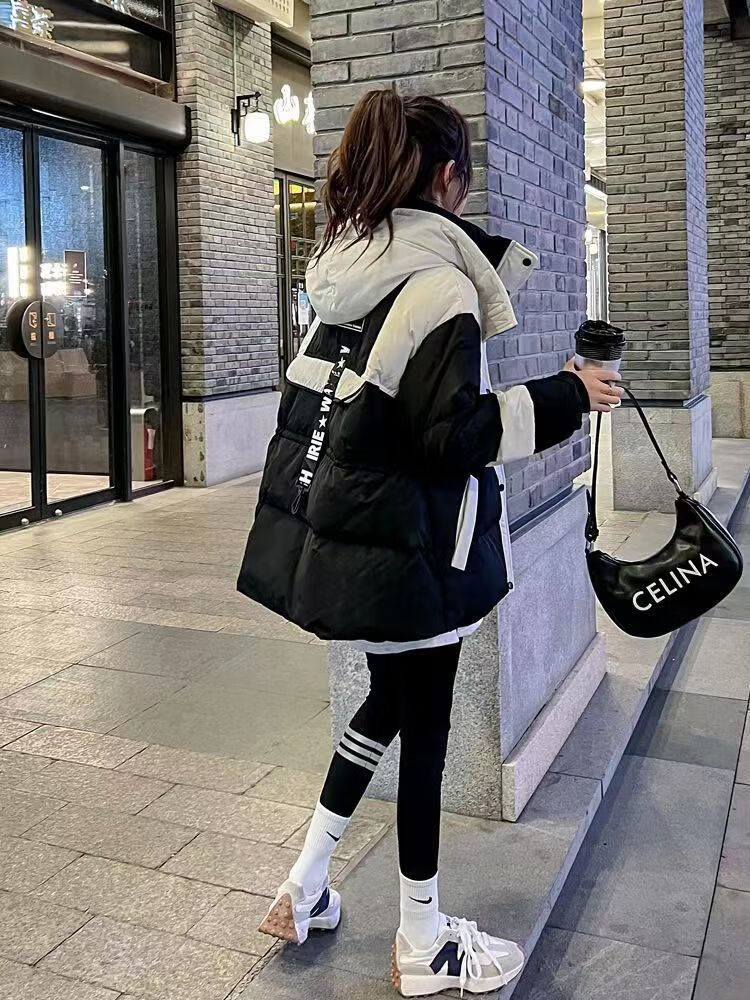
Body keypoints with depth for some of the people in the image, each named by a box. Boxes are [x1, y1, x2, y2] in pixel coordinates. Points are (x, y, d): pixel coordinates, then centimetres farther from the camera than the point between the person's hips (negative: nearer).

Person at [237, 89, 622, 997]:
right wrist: (562, 399, -10)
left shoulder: (348, 267, 7)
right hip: (402, 546, -8)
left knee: (390, 697, 24)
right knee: (423, 725, 7)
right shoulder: (438, 284, -18)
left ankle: (305, 887, 30)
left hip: (333, 531, 8)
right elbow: (454, 434, -22)